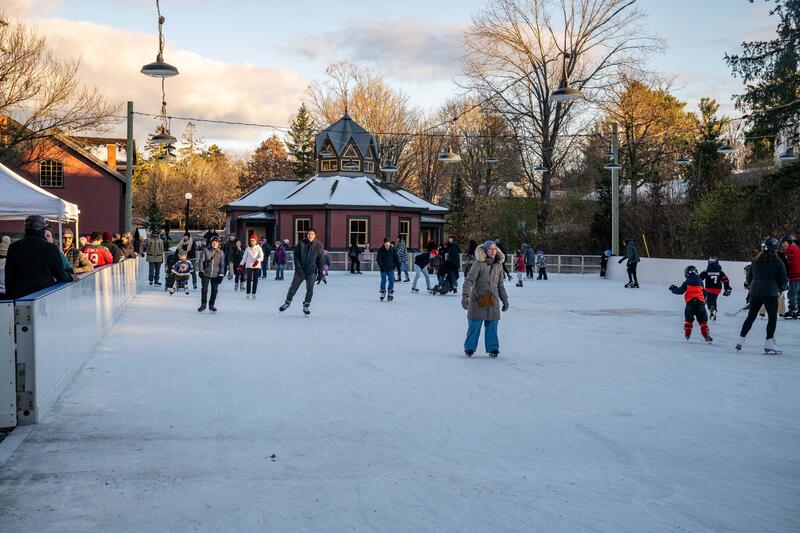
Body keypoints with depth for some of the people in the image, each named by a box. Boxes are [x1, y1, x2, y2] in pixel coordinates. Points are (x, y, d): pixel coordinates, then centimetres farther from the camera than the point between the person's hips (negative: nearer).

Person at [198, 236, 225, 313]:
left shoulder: (220, 253, 4)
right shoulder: (206, 251, -2)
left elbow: (222, 264, 6)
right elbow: (201, 261, -4)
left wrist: (221, 274, -1)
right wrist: (201, 271, -14)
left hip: (215, 275, 2)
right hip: (206, 274, -2)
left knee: (214, 290, 2)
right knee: (204, 289, 0)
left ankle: (211, 305, 16)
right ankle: (203, 305, 12)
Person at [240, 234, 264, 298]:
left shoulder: (259, 248, 2)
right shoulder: (248, 248, 9)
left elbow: (261, 256, -12)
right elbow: (244, 257, 14)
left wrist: (257, 260, -30)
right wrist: (241, 264, 9)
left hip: (257, 266, -1)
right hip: (249, 266, 1)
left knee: (255, 280, 1)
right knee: (249, 279, -5)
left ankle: (254, 293, 9)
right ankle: (248, 293, -3)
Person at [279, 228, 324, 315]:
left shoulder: (319, 245, -4)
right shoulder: (301, 243, -4)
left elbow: (320, 259, 0)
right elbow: (296, 256, -1)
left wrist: (320, 272, -2)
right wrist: (298, 267, -11)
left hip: (312, 271, -1)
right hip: (300, 270, 1)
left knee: (310, 289, -5)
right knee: (293, 287, 6)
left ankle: (306, 306, 11)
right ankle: (287, 302, 25)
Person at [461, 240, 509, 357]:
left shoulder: (498, 265, 9)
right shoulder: (479, 263, -9)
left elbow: (500, 285, 19)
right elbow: (469, 280, -14)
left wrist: (504, 299, 20)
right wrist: (465, 295, -23)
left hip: (493, 300, 4)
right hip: (478, 299, -4)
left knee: (492, 325, 5)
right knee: (474, 325, 1)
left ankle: (493, 348, 17)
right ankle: (469, 348, 16)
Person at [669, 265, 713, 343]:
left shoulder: (687, 282, 1)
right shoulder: (700, 282, 15)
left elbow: (680, 291, -1)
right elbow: (704, 293, 20)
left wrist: (673, 288, 16)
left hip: (690, 302, -3)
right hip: (700, 302, 3)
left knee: (688, 319, 10)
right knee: (703, 320, 4)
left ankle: (687, 335, 9)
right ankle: (706, 336, -2)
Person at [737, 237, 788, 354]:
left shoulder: (755, 261, 6)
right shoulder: (777, 262, -7)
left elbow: (749, 279, 12)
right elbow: (783, 280, -4)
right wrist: (782, 287, 17)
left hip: (755, 293, 5)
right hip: (770, 294, -5)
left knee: (750, 317, 13)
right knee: (772, 318, 5)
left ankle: (740, 341, 12)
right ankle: (769, 345, 1)